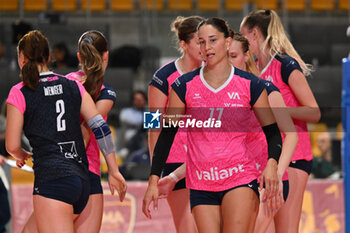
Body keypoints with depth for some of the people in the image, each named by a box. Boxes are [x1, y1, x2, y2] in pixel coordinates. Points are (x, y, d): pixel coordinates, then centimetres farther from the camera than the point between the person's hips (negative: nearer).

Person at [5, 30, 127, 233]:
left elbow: (12, 146, 2)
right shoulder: (74, 87, 14)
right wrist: (114, 172, 13)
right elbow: (100, 127, 9)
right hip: (82, 179, 7)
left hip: (52, 180, -7)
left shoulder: (20, 93, 0)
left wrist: (22, 156, 26)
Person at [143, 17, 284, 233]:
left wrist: (272, 163, -13)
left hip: (240, 181, -2)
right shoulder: (184, 86, 5)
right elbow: (167, 134, 8)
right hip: (200, 185, 2)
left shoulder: (250, 85, 2)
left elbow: (272, 131, 6)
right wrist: (154, 180, 2)